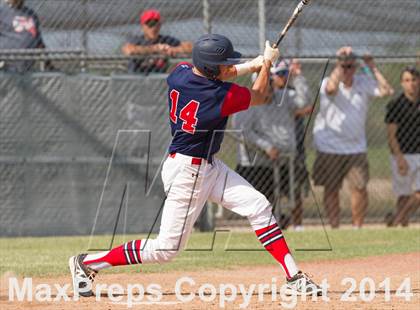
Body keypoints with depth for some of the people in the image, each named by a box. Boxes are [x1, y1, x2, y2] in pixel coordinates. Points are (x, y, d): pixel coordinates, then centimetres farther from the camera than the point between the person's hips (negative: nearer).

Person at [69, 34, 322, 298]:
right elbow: (259, 96, -4)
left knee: (259, 207, 3)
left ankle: (294, 276, 4)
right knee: (166, 249, -1)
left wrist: (252, 65, 14)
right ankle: (86, 263, 11)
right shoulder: (221, 97, -26)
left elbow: (210, 77, 18)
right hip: (187, 173, -9)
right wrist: (267, 63, 11)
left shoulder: (180, 73, -7)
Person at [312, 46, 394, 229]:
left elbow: (386, 91, -11)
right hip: (329, 147, -2)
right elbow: (331, 88, -33)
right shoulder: (327, 82, -8)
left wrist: (373, 68, -11)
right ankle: (334, 227, 10)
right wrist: (340, 62, -28)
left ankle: (357, 226, 8)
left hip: (356, 147, 2)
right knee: (331, 188, 2)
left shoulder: (364, 83, 2)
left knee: (359, 187, -3)